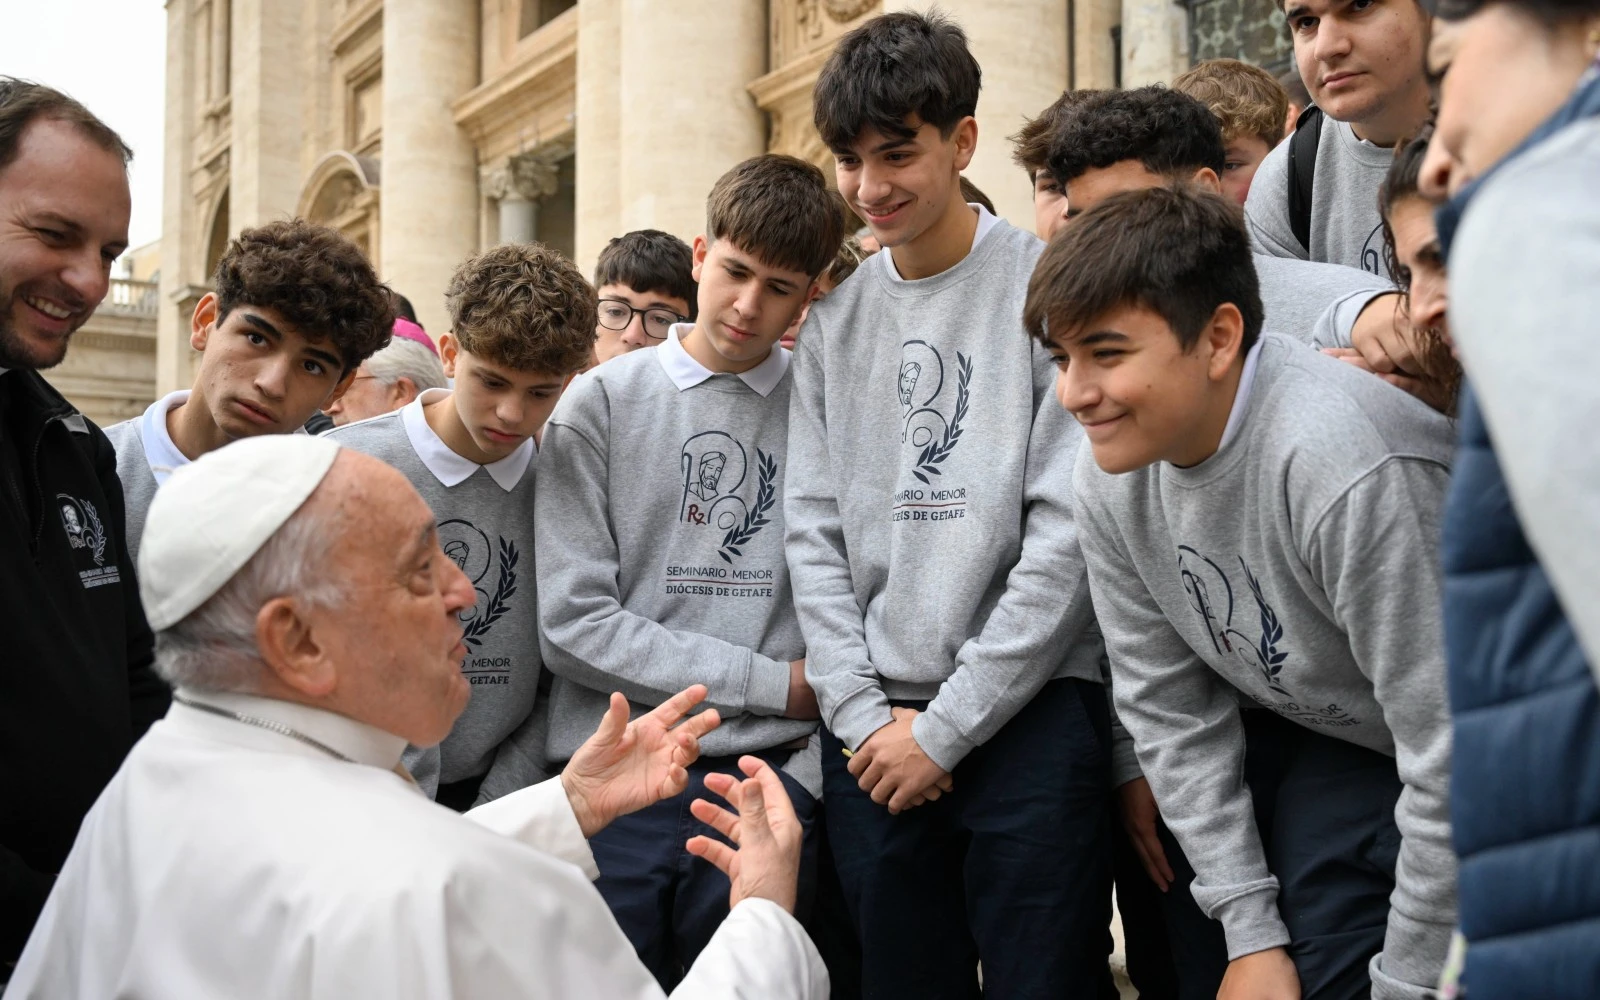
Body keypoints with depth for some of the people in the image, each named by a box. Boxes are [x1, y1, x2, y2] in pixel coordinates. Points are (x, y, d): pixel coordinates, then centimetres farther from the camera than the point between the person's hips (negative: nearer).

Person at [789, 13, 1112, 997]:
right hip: (872, 731, 4)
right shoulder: (835, 318, 10)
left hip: (1030, 717, -4)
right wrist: (863, 712, -2)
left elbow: (1069, 536, -10)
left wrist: (945, 728, -9)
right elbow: (814, 530, 9)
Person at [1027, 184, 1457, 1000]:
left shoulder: (1344, 466, -33)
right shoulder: (1109, 478, -10)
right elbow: (1167, 706, -2)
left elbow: (1452, 757, -28)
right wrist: (1252, 933, -3)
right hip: (1306, 740, 5)